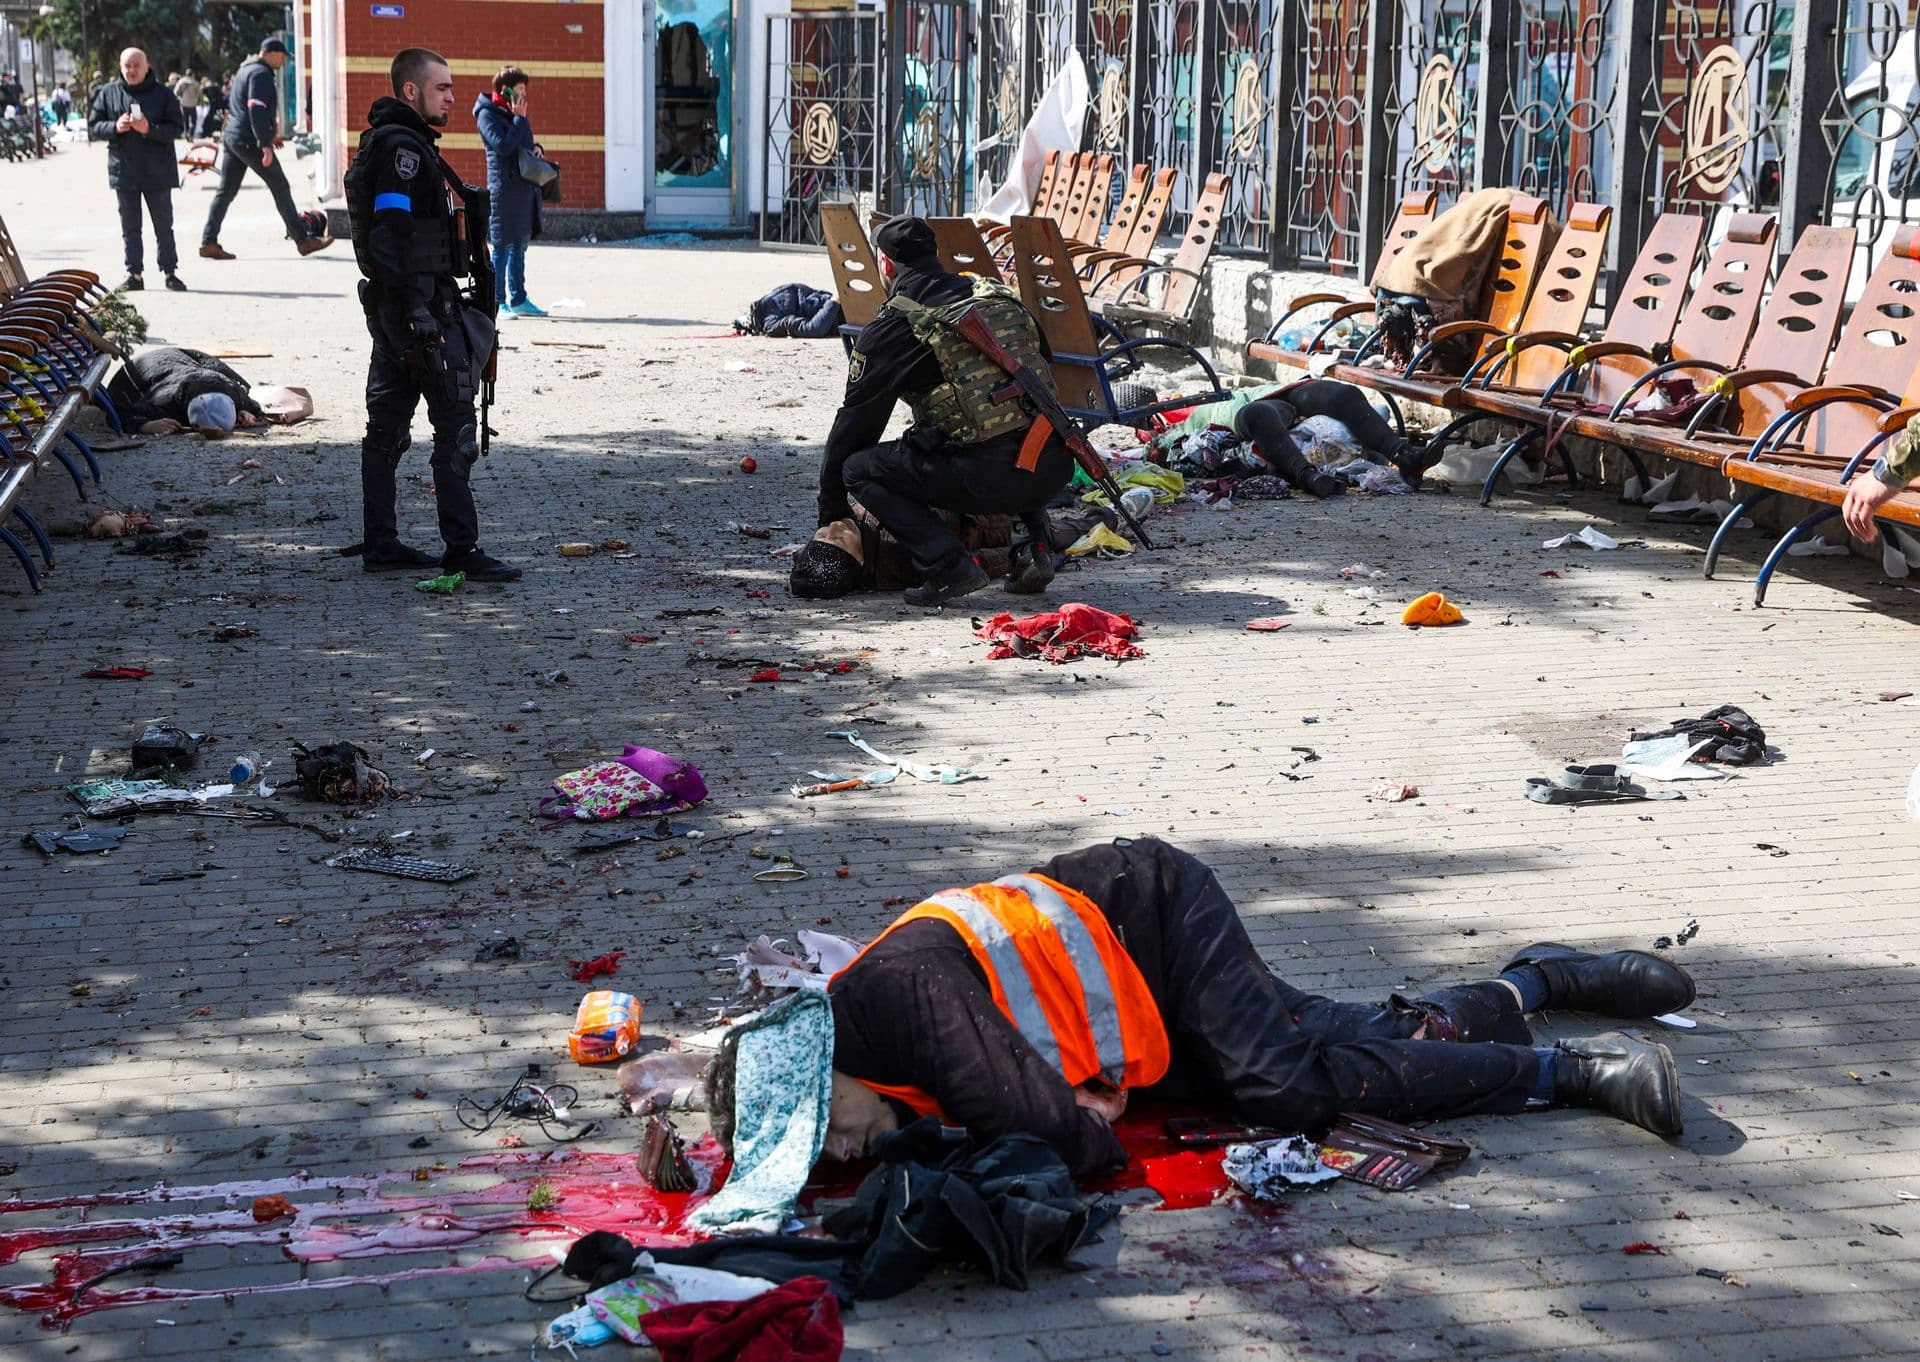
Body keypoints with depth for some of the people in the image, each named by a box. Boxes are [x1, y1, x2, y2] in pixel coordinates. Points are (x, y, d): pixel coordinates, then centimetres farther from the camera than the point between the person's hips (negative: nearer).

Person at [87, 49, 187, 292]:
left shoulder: (163, 94, -3)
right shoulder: (108, 94, 4)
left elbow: (177, 127, -7)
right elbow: (93, 126, 6)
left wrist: (150, 129, -22)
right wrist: (114, 127, -14)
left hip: (157, 171, -2)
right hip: (123, 170, 2)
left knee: (164, 225, 3)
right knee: (130, 226, 6)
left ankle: (170, 272, 10)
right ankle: (134, 274, 11)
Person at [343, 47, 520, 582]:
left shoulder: (384, 142, 19)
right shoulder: (403, 146, -14)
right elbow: (390, 233, -21)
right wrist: (417, 316, -25)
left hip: (394, 310, 11)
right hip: (420, 303, -11)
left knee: (388, 424, 12)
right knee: (455, 425, -9)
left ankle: (380, 545, 17)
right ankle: (462, 551, -9)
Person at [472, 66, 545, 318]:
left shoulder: (514, 113, 18)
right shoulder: (487, 114, -8)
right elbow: (503, 146, -20)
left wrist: (536, 147, 7)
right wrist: (519, 119, -14)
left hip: (525, 186, 9)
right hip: (505, 187, -9)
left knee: (519, 245, 13)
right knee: (502, 246, -5)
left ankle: (518, 299, 19)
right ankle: (499, 302, -1)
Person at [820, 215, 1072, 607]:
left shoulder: (892, 327, 5)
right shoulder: (999, 296, 21)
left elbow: (855, 422, 10)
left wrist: (831, 517, 21)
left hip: (993, 477, -6)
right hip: (1057, 464, 6)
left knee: (859, 469, 9)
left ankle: (950, 567, -5)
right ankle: (1035, 550, 22)